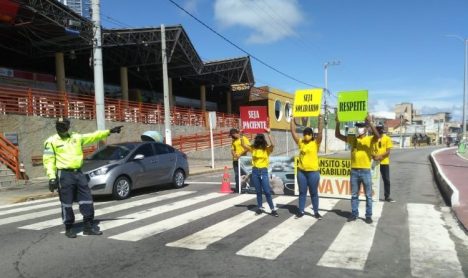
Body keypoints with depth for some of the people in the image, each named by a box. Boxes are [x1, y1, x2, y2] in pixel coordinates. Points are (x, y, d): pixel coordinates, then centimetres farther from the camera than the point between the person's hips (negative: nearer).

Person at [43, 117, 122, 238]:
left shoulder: (77, 137, 11)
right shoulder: (51, 141, -1)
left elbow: (94, 136, 13)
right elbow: (48, 160, -5)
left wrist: (109, 131, 5)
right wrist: (52, 177, -14)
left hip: (78, 173, 5)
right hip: (64, 175, -4)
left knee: (87, 200, 5)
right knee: (67, 203, 2)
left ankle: (88, 226, 17)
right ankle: (68, 228, 17)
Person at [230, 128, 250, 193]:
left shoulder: (244, 138, -3)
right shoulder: (234, 141, 16)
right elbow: (232, 150, 13)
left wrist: (240, 154, -18)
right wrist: (234, 154, -9)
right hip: (235, 160, 6)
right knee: (236, 174, 7)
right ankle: (237, 188, 13)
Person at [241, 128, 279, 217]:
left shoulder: (267, 149, -6)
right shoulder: (253, 148, 3)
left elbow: (272, 145, -25)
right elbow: (243, 145, -4)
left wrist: (268, 134, -29)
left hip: (264, 171, -3)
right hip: (255, 171, 3)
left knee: (267, 191, -2)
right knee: (258, 191, 12)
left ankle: (273, 209, 7)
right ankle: (259, 208, 22)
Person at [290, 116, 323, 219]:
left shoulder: (316, 143, -3)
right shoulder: (300, 142, 6)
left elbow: (320, 132, -15)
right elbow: (293, 131, 5)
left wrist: (320, 119, -19)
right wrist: (292, 120, 3)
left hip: (313, 172, -3)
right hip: (301, 171, 3)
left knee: (314, 193, 7)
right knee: (302, 192, 11)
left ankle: (316, 212, 18)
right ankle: (301, 211, 19)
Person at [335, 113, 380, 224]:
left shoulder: (369, 139, -4)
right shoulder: (352, 139, 7)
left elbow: (378, 136, -26)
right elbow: (338, 135, 3)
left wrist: (370, 123, -36)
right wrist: (338, 123, -11)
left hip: (365, 171, -3)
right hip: (354, 171, 3)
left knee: (368, 195, 7)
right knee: (354, 195, 12)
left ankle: (368, 216, 17)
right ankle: (354, 214, 22)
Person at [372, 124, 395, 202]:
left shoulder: (387, 138, -1)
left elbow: (388, 151, -6)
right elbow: (371, 149, 0)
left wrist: (380, 156, -21)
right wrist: (374, 156, -19)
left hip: (384, 162, 0)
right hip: (375, 162, 0)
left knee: (386, 180, 5)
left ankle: (387, 196, 15)